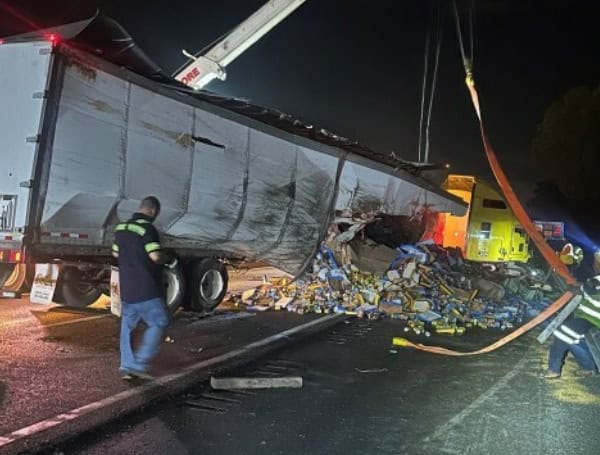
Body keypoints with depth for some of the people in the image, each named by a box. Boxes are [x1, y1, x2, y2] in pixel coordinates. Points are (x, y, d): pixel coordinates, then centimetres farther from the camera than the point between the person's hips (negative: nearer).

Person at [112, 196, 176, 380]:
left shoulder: (121, 228, 11)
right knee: (158, 323, 1)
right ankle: (139, 364, -3)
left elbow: (116, 253, 23)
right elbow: (155, 256, -22)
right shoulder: (147, 228, -14)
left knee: (127, 326, 13)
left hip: (126, 288, 8)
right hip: (146, 289, -8)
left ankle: (126, 366, 16)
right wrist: (170, 260, -5)